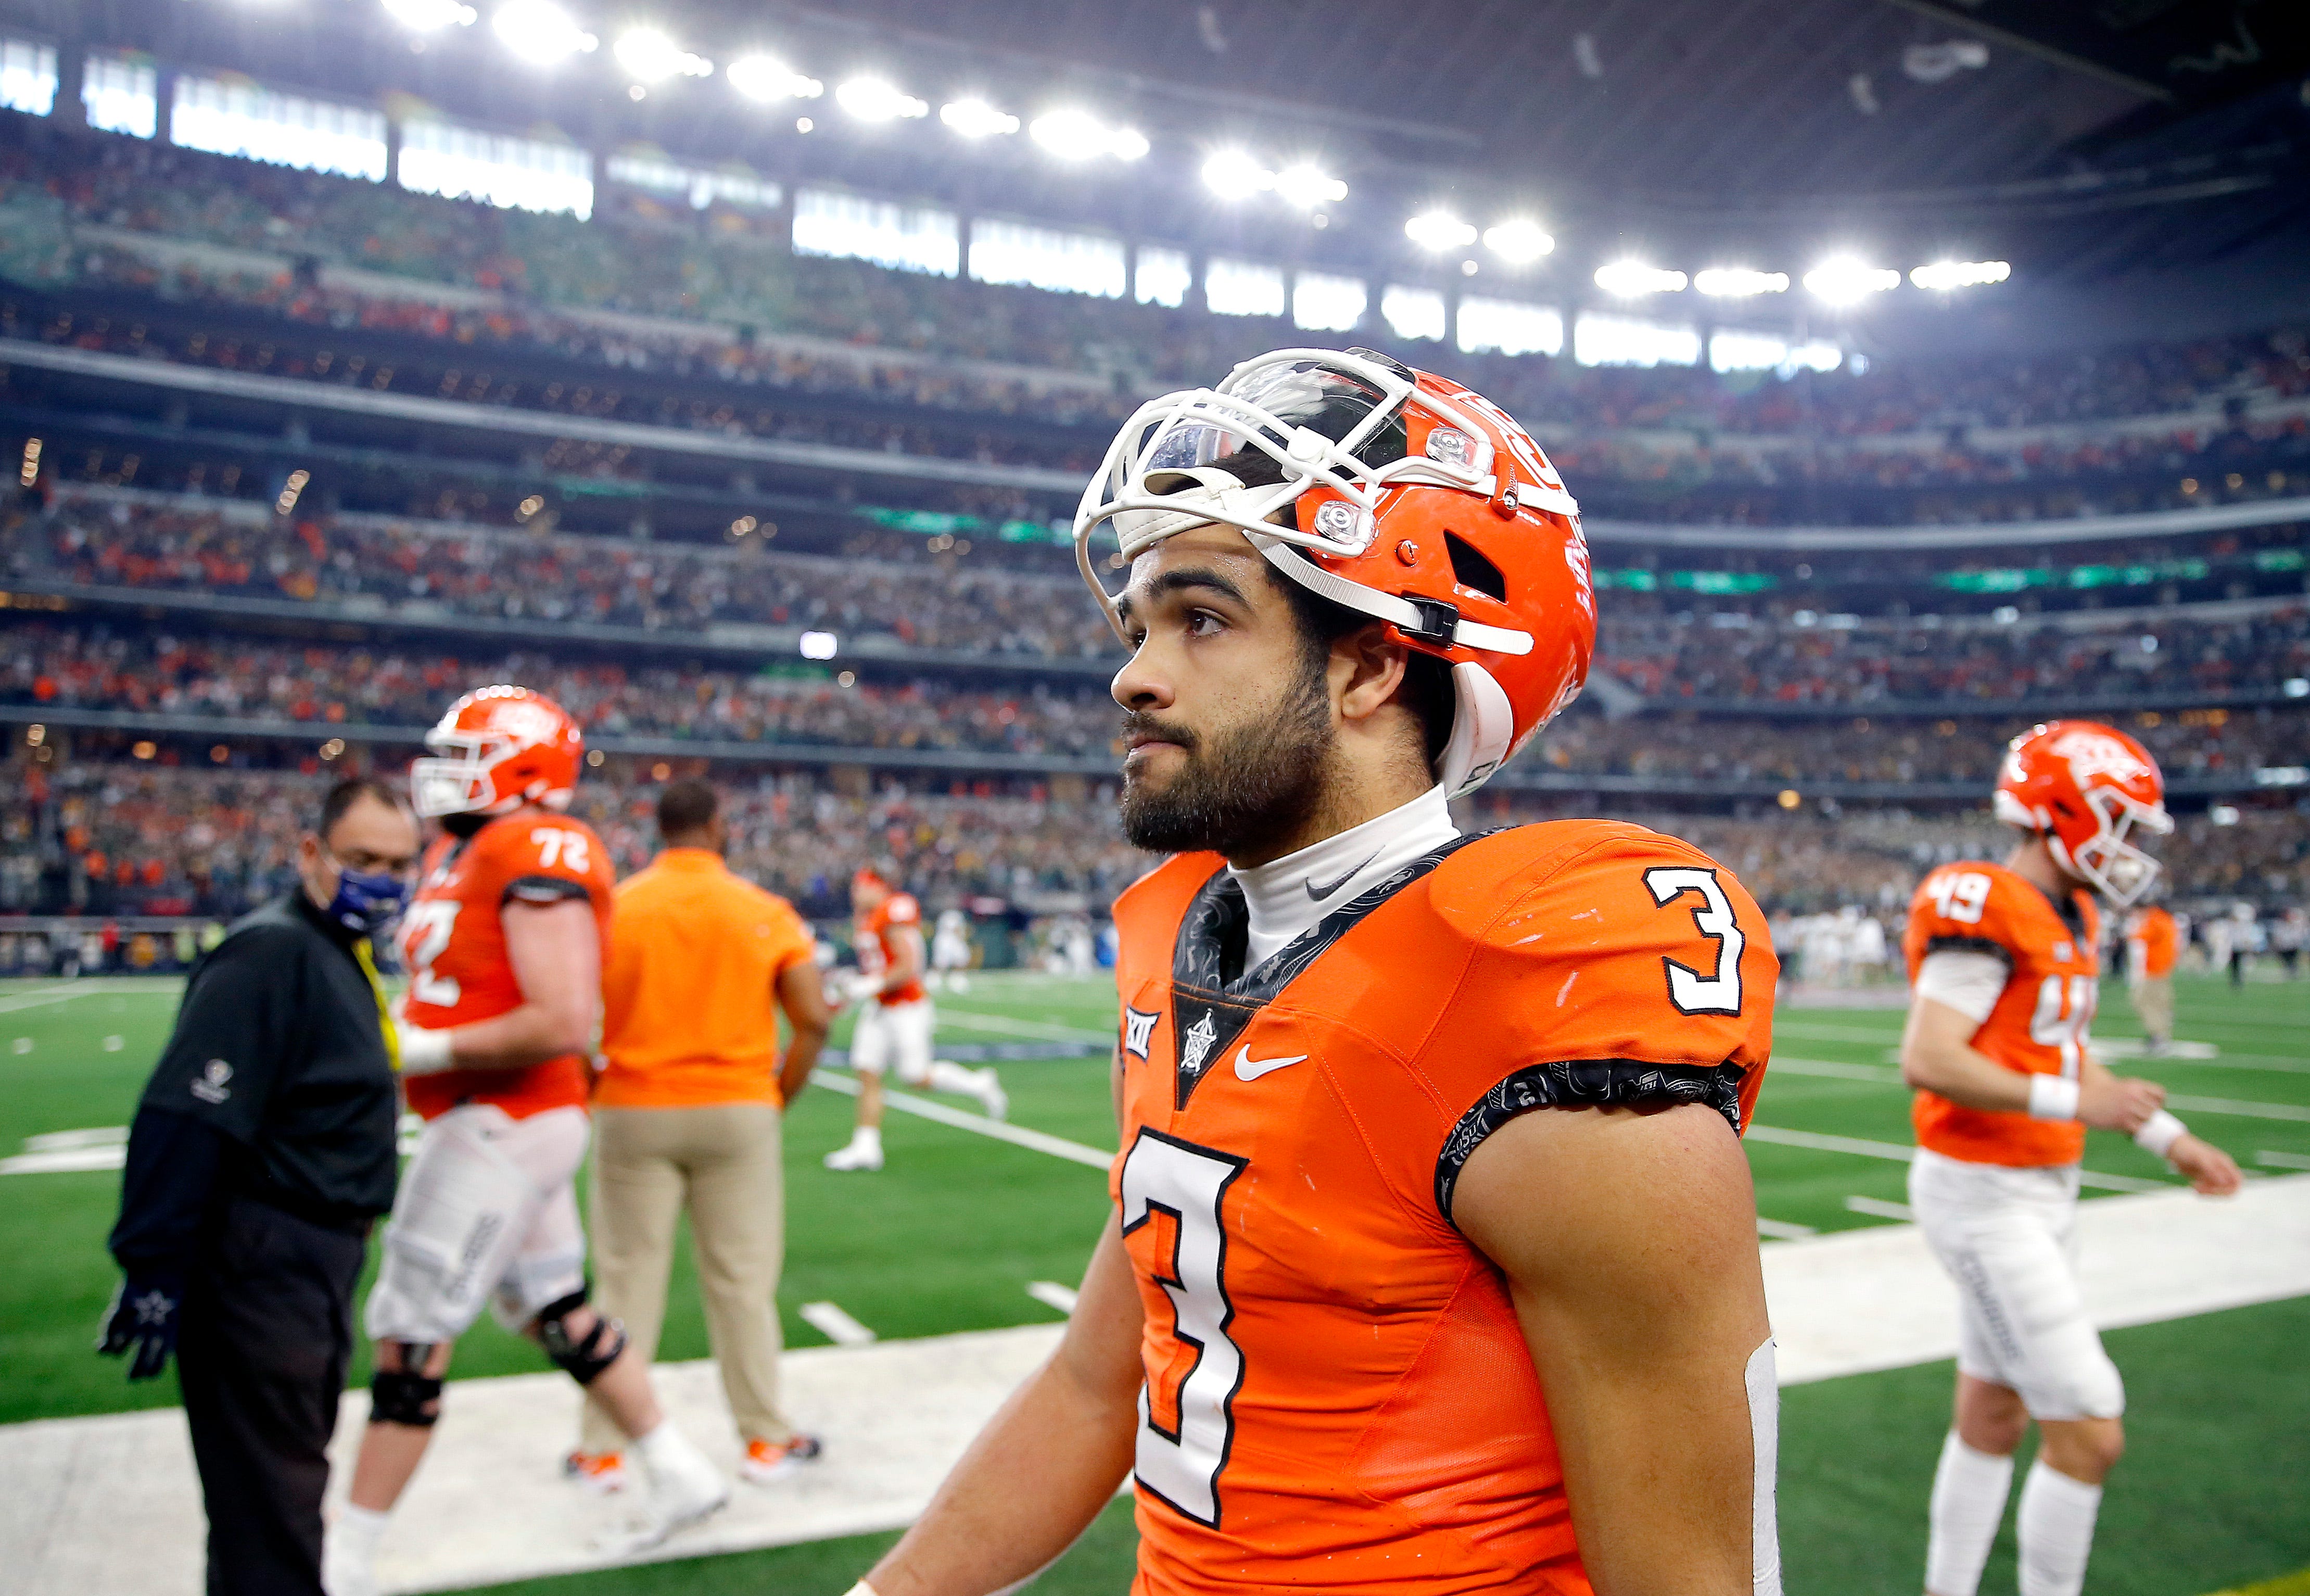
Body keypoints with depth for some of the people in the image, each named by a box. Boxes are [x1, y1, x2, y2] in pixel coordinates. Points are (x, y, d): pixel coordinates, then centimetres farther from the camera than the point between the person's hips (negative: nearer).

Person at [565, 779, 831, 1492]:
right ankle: (766, 1439, 19)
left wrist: (594, 1090, 8)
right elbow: (812, 1020, -6)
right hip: (737, 1111, 0)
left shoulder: (612, 908, -4)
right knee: (742, 1280, 9)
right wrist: (778, 1097, 7)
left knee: (628, 1280, 10)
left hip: (634, 1111, 0)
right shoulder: (764, 913, -3)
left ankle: (604, 1448, 19)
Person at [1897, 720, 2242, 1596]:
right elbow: (1928, 1059, -27)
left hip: (2042, 1192, 10)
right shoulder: (1986, 909, -20)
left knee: (1992, 1419, 19)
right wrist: (2074, 1102, -25)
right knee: (2089, 1433, -6)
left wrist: (2169, 1138, 17)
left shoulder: (2069, 918, 11)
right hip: (1983, 1195, -10)